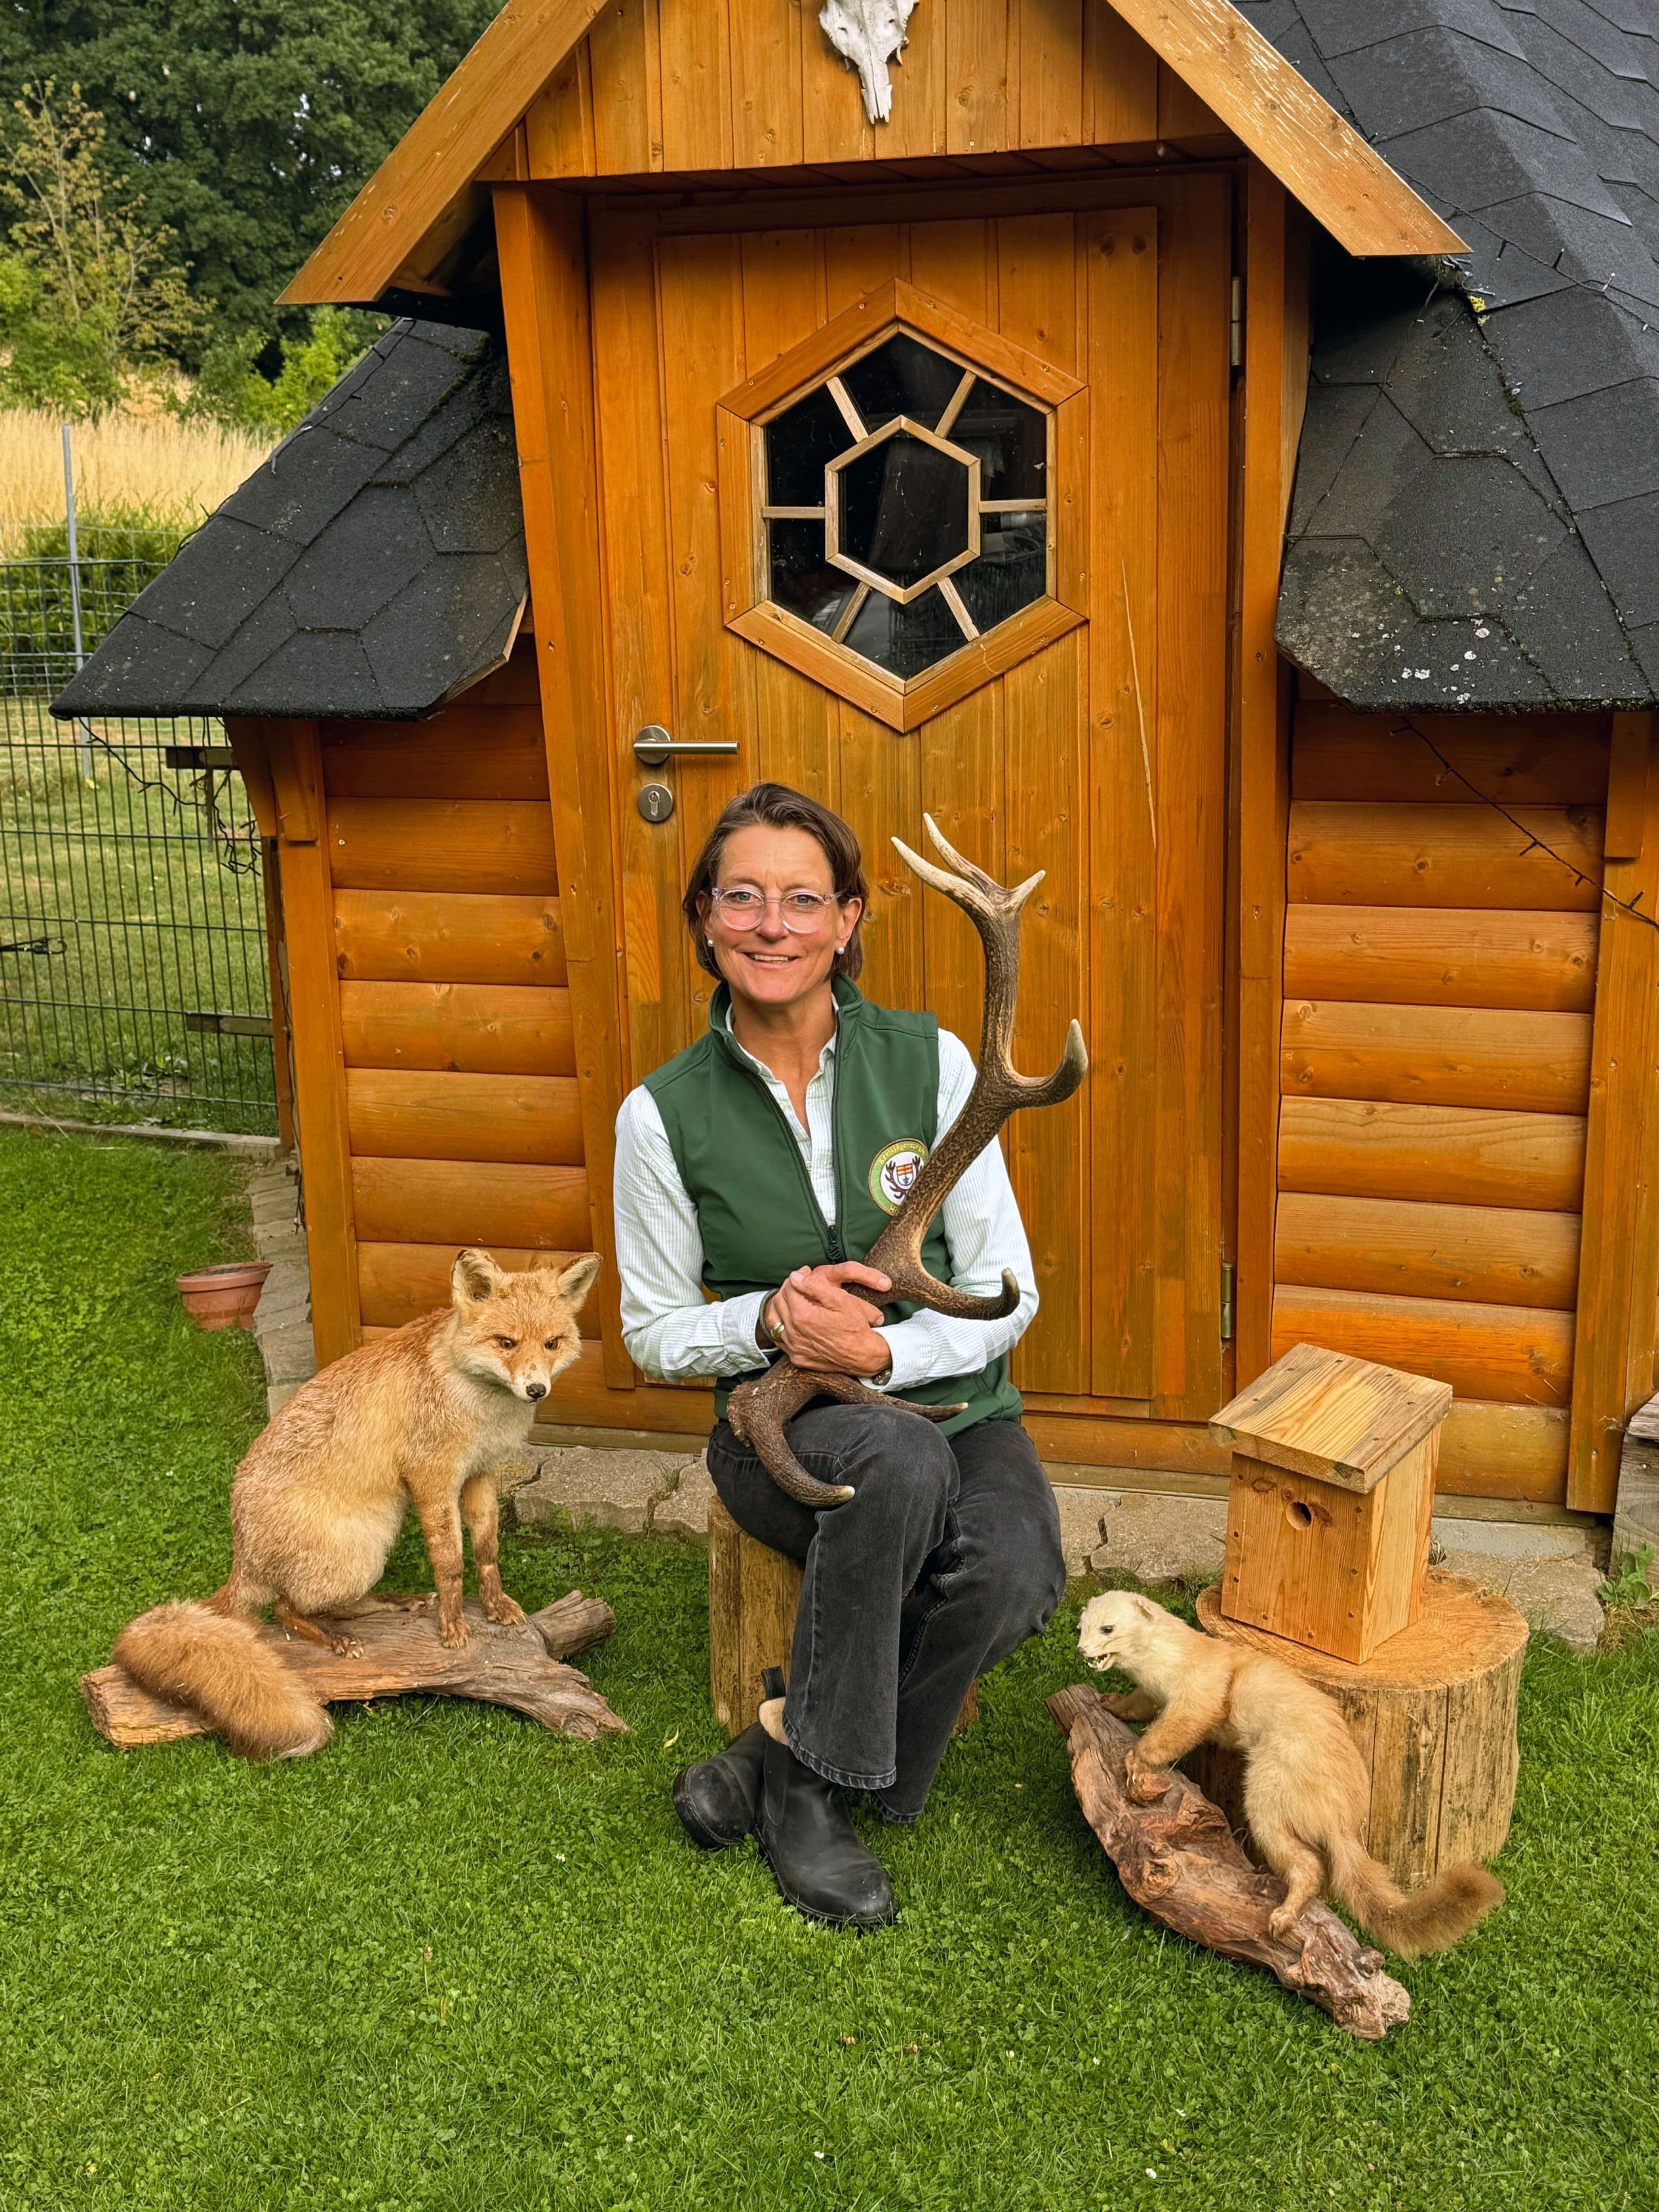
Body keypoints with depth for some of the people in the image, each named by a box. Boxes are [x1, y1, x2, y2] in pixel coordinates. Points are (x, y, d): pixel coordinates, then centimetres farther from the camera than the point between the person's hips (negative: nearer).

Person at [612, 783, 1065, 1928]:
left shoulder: (930, 1061, -6)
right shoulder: (665, 1113, -6)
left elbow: (1007, 1293, -3)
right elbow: (656, 1333, 3)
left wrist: (882, 1350, -21)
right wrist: (770, 1319, -17)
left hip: (955, 1405, 1)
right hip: (785, 1428, -1)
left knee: (1014, 1575, -31)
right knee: (903, 1462, -36)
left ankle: (785, 1759, -7)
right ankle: (807, 1786, -16)